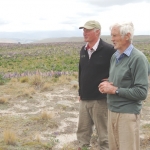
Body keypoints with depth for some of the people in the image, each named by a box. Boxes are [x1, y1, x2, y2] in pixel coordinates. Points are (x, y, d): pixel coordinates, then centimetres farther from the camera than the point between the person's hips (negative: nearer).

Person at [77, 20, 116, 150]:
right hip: (84, 99, 7)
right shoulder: (83, 50, 9)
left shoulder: (108, 50, -13)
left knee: (103, 133, 7)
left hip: (100, 99, -7)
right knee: (82, 132, 17)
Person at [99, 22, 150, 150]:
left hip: (128, 113, -7)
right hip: (112, 110, 7)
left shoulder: (138, 58, -15)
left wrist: (114, 90, -17)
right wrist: (106, 85, -2)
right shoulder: (115, 56, 9)